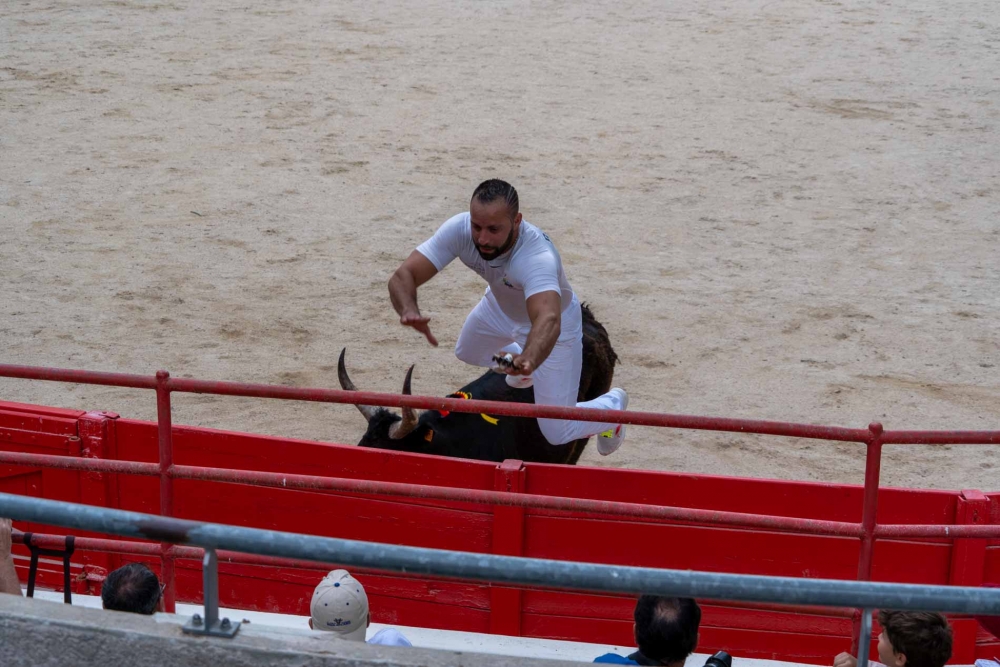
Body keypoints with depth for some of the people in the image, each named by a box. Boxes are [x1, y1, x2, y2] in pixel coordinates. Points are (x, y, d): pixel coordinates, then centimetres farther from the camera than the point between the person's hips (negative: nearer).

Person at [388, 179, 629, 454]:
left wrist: (528, 360, -82)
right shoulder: (459, 230, -33)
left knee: (557, 433, -3)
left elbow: (548, 320, -61)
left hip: (552, 320, -5)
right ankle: (523, 370, 60)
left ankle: (612, 405, 31)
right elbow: (403, 275, -37)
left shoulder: (537, 256, -46)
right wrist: (410, 312, -59)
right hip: (500, 306, 5)